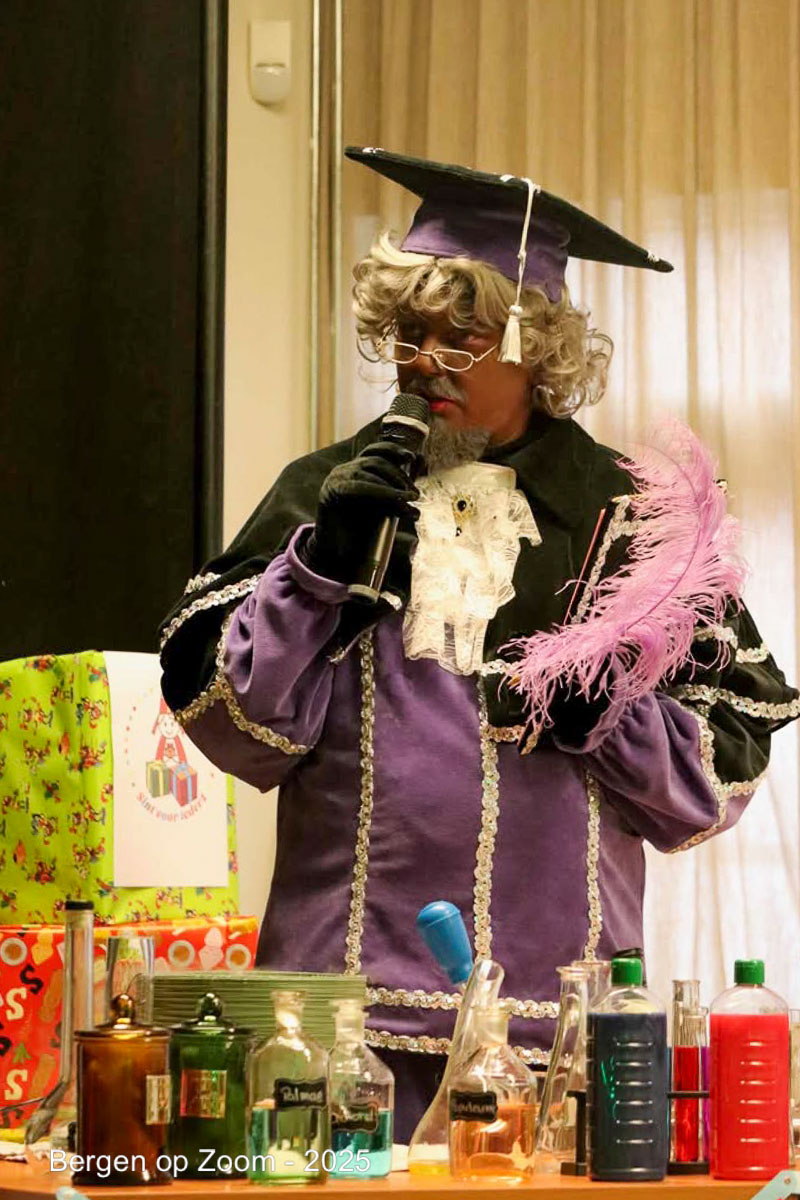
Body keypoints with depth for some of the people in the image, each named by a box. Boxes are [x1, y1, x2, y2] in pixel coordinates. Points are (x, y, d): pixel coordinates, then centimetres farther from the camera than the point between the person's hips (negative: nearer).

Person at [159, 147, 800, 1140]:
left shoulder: (626, 516, 8)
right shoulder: (327, 493, 11)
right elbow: (230, 725, 4)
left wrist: (603, 711, -12)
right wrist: (319, 560, -7)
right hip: (345, 984, 1)